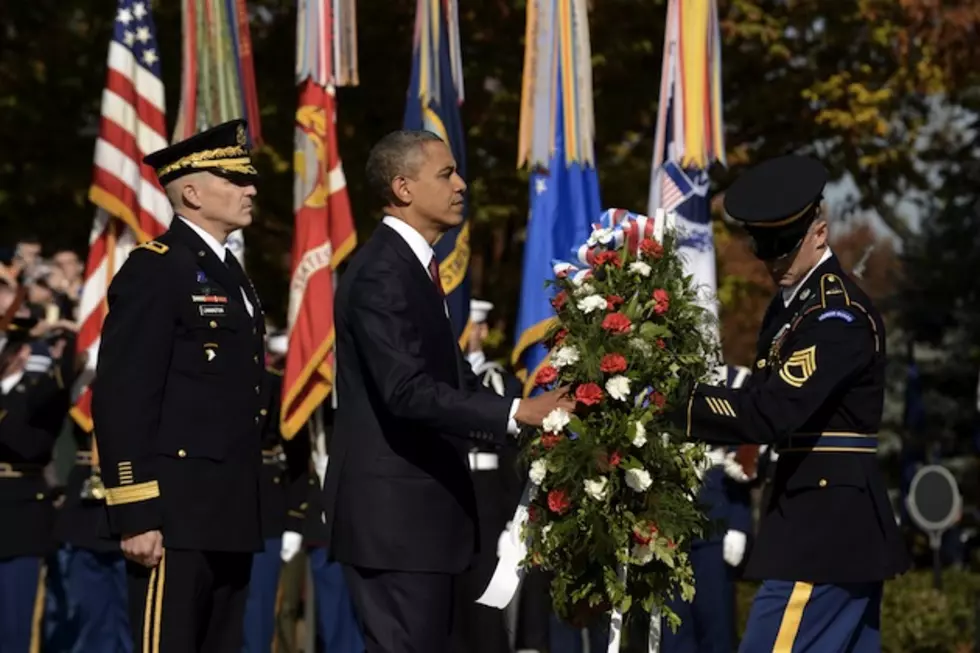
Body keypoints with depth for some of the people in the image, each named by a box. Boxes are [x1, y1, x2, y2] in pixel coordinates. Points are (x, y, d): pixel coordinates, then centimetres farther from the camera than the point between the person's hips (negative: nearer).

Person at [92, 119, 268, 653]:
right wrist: (134, 515, -20)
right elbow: (121, 401, -16)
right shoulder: (153, 271, -9)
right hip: (175, 516, -9)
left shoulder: (231, 274, 20)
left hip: (230, 516, 9)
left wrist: (247, 515, 18)